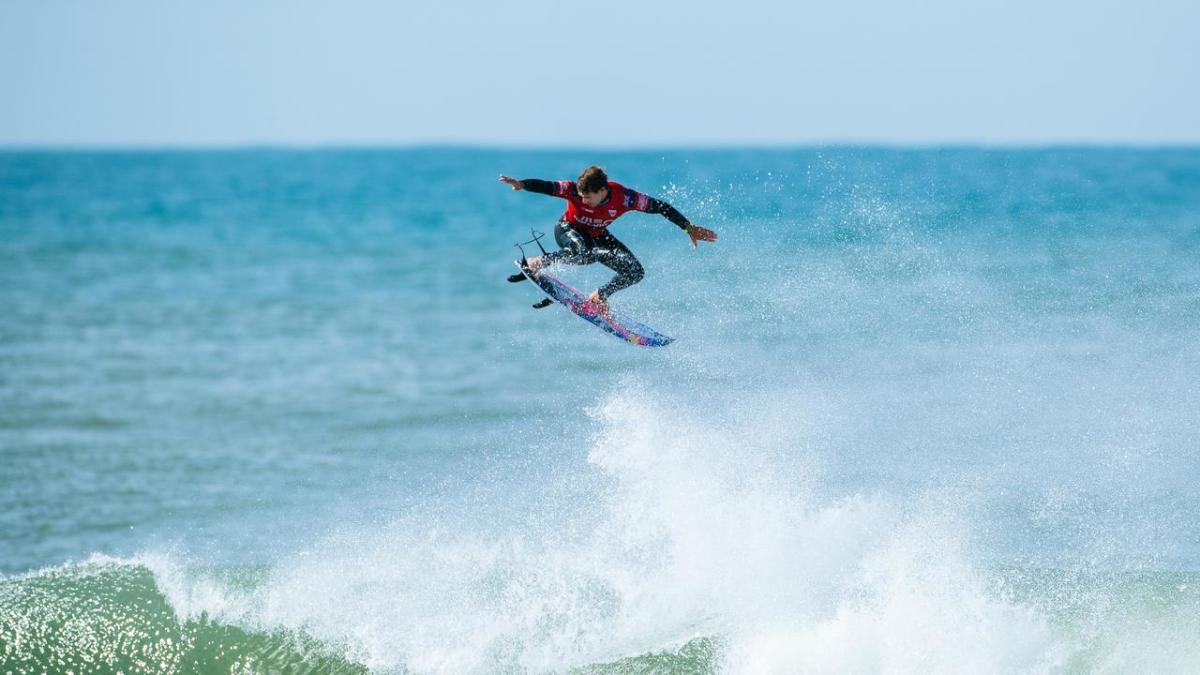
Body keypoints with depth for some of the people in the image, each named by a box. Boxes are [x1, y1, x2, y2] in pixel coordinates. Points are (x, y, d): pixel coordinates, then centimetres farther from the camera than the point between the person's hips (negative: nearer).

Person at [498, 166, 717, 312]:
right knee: (585, 254, -40)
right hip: (568, 230, -3)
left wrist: (690, 229, -19)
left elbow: (661, 208, -22)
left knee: (635, 272, -10)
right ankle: (537, 264, -22)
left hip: (597, 236, 3)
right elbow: (546, 187, -39)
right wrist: (520, 184, -59)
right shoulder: (574, 190, -32)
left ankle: (598, 297, 12)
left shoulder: (623, 197, -30)